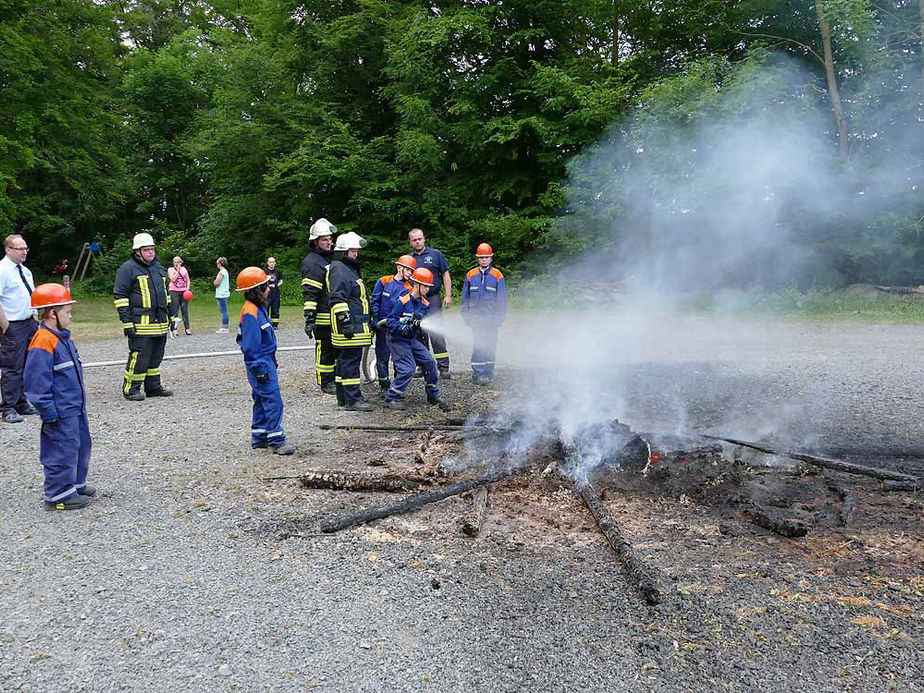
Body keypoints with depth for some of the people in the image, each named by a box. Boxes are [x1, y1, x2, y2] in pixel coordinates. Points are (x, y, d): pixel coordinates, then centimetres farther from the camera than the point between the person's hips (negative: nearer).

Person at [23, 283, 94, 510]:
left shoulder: (62, 337, 11)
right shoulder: (43, 342, -19)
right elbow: (37, 381, -20)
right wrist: (49, 412, -19)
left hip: (75, 407, 10)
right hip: (60, 412, -10)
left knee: (81, 445, 19)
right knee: (63, 451, -2)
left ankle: (76, 483, 33)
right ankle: (59, 496, 8)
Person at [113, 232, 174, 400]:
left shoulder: (158, 267, 18)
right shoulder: (128, 268, -5)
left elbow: (166, 293, 26)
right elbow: (120, 296, -8)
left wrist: (170, 315, 21)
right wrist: (127, 321, -13)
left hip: (160, 323, 7)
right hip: (141, 324, -7)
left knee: (156, 356, 13)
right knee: (139, 357, -7)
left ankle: (154, 387, 23)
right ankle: (130, 389, 3)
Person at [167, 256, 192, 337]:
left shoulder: (184, 269, 12)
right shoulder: (170, 269, 2)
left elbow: (188, 280, 13)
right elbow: (173, 279, -13)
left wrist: (187, 288, 0)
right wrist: (177, 271, -9)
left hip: (184, 292, 3)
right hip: (174, 291, -3)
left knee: (185, 310, 3)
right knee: (174, 311, -3)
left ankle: (187, 329, 5)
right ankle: (174, 329, 0)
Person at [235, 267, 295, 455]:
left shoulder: (258, 308, 12)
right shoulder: (250, 312, -19)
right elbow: (251, 345, -21)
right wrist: (259, 368, -21)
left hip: (266, 360, 11)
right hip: (260, 363, -11)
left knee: (262, 400, 15)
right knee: (272, 400, -10)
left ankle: (259, 437, 23)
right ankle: (276, 440, -7)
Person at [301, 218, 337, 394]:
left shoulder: (331, 258, 17)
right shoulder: (312, 262, -13)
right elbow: (309, 293, -19)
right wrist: (309, 318, -23)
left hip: (337, 316, 9)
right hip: (323, 317, -9)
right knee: (325, 349, -2)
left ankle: (337, 378, 28)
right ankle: (326, 382, 8)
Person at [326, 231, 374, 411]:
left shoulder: (348, 269, 23)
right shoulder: (339, 270, -12)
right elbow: (338, 299, -20)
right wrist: (345, 321, -24)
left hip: (355, 327, 11)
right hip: (349, 328, -11)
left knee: (344, 361, 14)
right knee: (350, 362, -9)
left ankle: (343, 397, 21)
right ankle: (352, 400, -7)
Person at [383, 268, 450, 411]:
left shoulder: (425, 304, 4)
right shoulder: (402, 301, -17)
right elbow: (390, 320, -17)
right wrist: (402, 328, -31)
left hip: (412, 340, 7)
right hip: (397, 340, -7)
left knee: (429, 362, 0)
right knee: (408, 369, -16)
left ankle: (433, 396, 15)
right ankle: (391, 398, 1)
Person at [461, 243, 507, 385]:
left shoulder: (497, 275, 1)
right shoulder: (471, 275, 5)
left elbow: (502, 298, 2)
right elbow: (465, 296, 11)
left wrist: (500, 316, -3)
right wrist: (466, 314, 6)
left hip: (491, 318, 0)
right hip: (476, 317, 0)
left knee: (490, 345, 7)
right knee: (478, 345, -4)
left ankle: (488, 372, 17)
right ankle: (478, 373, -5)